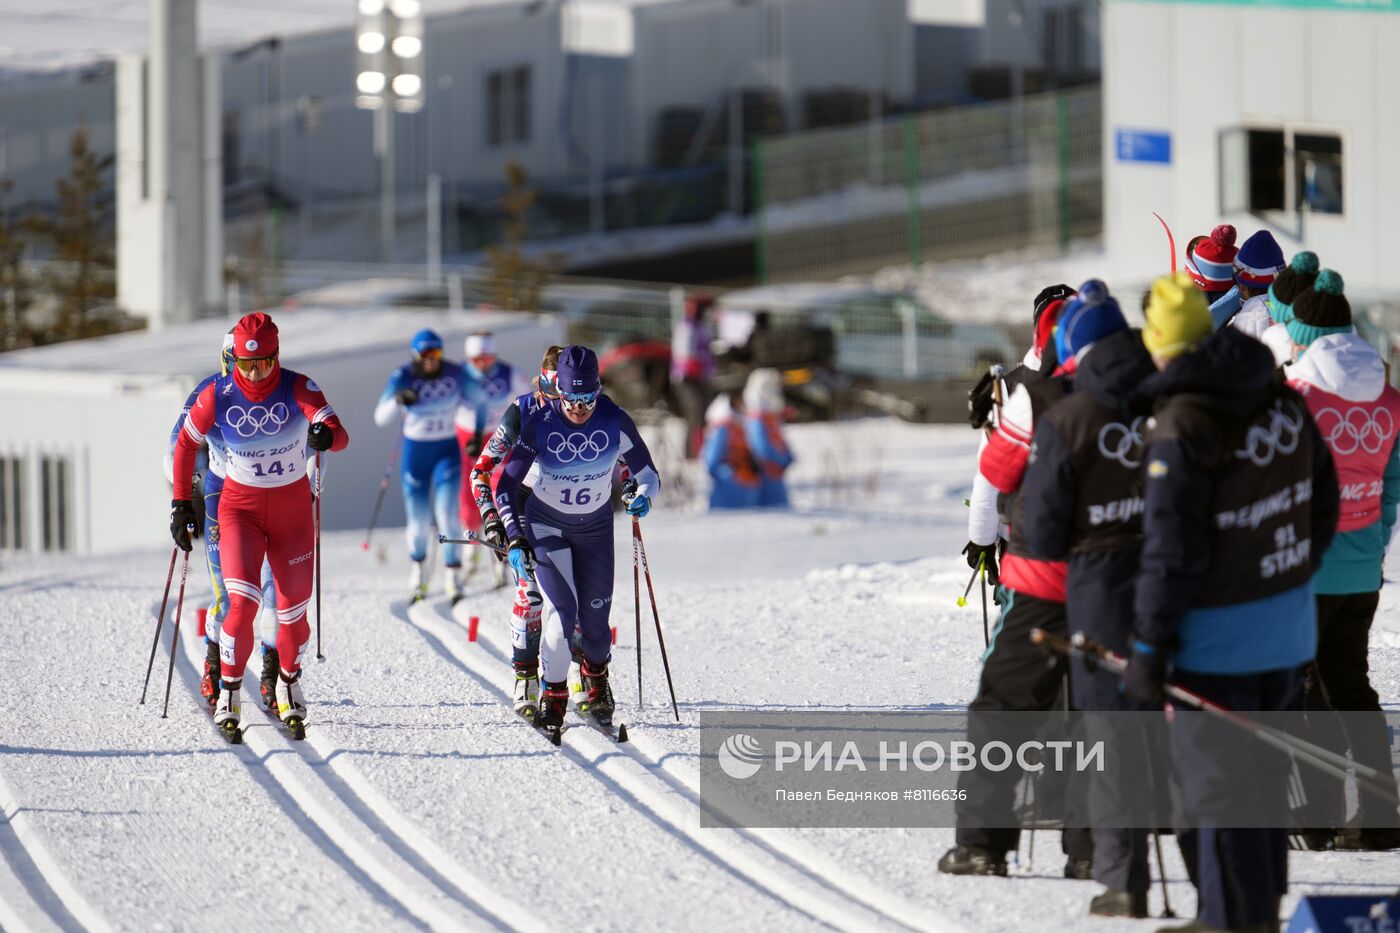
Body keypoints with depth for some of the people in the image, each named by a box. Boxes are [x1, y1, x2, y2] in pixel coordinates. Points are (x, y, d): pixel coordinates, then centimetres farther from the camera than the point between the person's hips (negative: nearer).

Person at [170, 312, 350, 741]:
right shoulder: (218, 396, -13)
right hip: (240, 506, -1)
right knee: (243, 600, -19)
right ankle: (229, 696, -6)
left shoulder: (298, 388, -16)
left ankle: (289, 687, 32)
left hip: (292, 507, 1)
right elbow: (186, 444, 3)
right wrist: (181, 504, 1)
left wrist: (326, 435, -53)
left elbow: (339, 435, -30)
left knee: (294, 608, 5)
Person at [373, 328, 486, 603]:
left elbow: (479, 398, 6)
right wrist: (398, 401, -43)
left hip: (448, 451, 0)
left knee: (446, 513, -16)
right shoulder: (402, 377, -16)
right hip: (414, 452, 0)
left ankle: (454, 577, -5)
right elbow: (381, 417, -24)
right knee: (418, 523, 5)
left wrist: (478, 432, 3)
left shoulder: (455, 375, -12)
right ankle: (417, 568, 34)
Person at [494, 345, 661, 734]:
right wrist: (515, 541, -25)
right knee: (562, 610, -19)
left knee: (594, 620, 3)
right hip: (546, 524, -2)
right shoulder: (539, 424, -22)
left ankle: (596, 674, 37)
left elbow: (648, 473, -9)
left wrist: (643, 496, -32)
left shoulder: (615, 422, -19)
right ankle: (553, 694, 0)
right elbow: (505, 487, -15)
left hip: (595, 527, 2)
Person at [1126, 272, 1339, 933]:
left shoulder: (1181, 427, -21)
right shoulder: (1281, 400, 1)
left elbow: (1172, 552, -21)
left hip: (1219, 640, -8)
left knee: (1220, 785, 2)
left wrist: (1149, 647, -13)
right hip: (1289, 629, 8)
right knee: (1264, 773, 18)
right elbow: (1322, 501, 13)